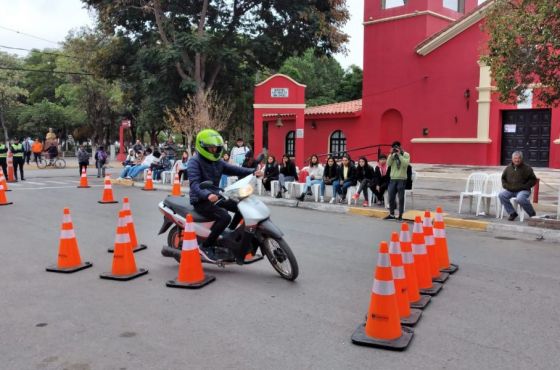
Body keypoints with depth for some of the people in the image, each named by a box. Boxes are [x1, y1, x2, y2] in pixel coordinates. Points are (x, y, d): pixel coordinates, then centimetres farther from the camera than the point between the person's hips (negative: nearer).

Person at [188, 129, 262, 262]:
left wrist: (252, 172, -13)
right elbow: (194, 184, -27)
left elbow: (233, 169, 4)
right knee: (224, 217, -29)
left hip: (215, 197, 8)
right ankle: (206, 246, -16)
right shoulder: (194, 162, -12)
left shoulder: (217, 162, 12)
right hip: (201, 201, -8)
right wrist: (207, 195, -46)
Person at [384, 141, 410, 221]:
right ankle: (391, 214, 16)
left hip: (402, 179, -4)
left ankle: (400, 215, 6)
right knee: (391, 197, 5)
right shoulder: (392, 155, 10)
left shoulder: (406, 155, 0)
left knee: (401, 198, 0)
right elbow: (388, 164, -4)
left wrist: (399, 154, -17)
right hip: (393, 179, 4)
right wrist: (391, 154, -12)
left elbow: (405, 164, -17)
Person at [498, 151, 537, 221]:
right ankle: (512, 213, -9)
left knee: (520, 199, -36)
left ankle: (532, 214, -8)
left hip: (523, 191, -4)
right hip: (510, 190, 5)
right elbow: (503, 178, 23)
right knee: (501, 195, -23)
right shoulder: (508, 168, 10)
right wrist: (506, 186, 4)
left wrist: (524, 186, -12)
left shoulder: (527, 168, 0)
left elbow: (533, 180, 0)